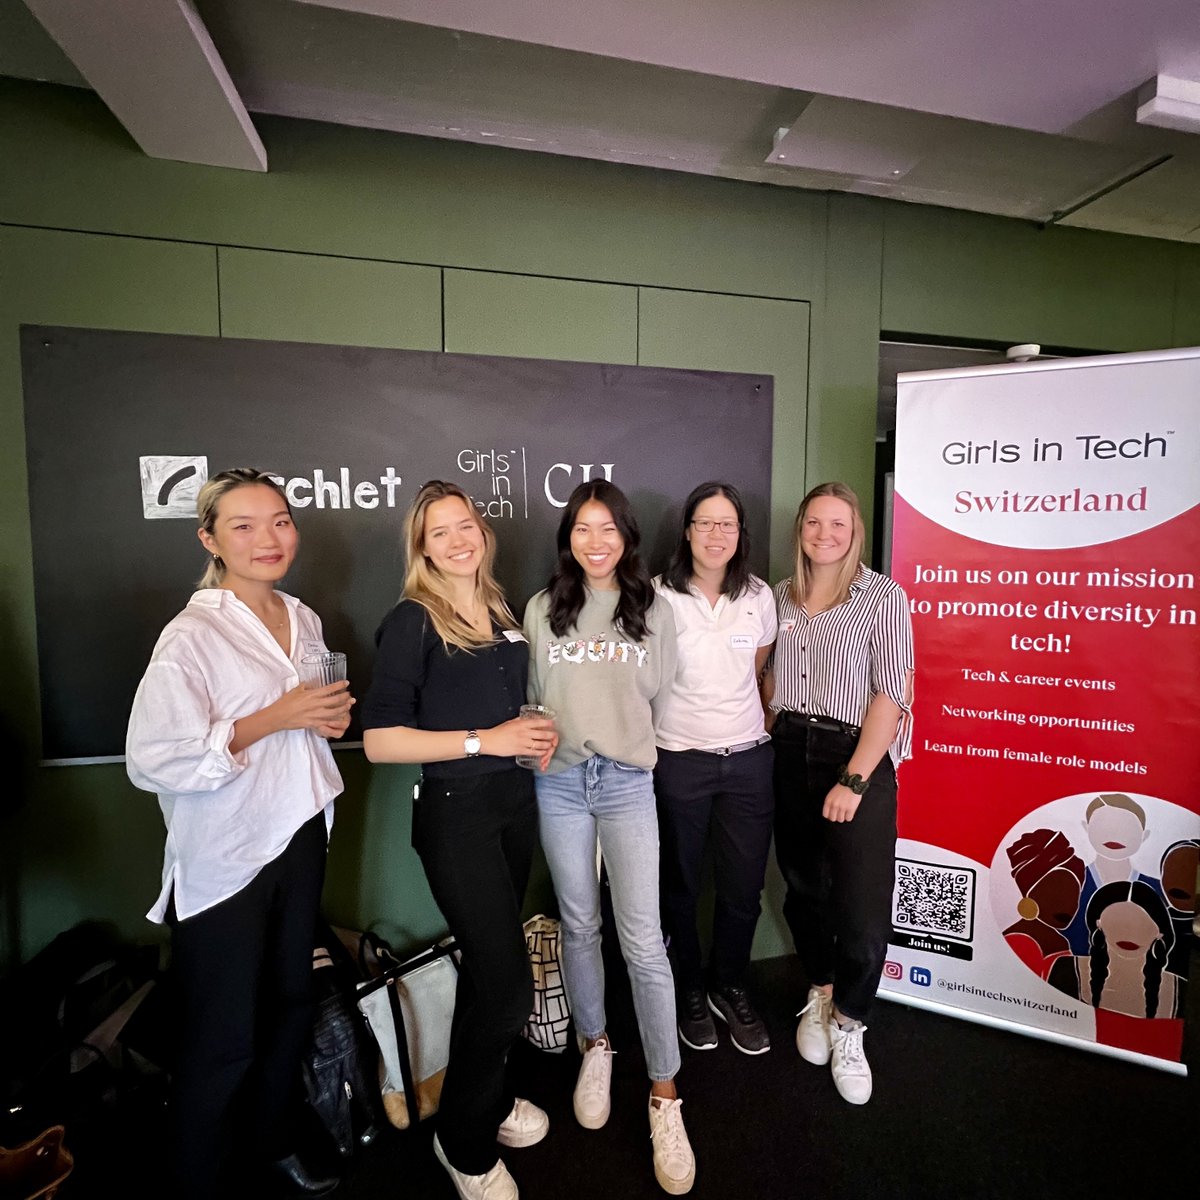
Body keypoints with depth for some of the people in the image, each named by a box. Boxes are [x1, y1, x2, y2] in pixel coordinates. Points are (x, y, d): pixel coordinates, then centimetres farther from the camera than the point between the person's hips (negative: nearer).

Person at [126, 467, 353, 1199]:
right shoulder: (192, 636, -16)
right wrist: (274, 719, -23)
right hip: (224, 858, -6)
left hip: (300, 837, 7)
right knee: (223, 1037, 8)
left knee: (291, 1003, 21)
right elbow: (152, 759, -22)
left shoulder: (304, 621, 4)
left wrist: (330, 717, -2)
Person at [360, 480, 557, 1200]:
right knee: (509, 984, -1)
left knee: (488, 964, 19)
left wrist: (537, 735, 3)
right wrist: (485, 740, -19)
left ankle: (487, 1096, 43)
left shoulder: (502, 613, 8)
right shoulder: (413, 622, -12)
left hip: (515, 801, 6)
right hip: (456, 810, -6)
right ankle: (465, 1142, 25)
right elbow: (380, 740, -18)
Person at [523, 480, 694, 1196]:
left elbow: (660, 697, 9)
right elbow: (531, 695, 11)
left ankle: (665, 1099, 15)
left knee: (644, 942, -2)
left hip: (628, 784, -1)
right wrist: (542, 743, 7)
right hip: (560, 782, 2)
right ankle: (596, 1049, 38)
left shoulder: (655, 612, 1)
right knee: (579, 925, 16)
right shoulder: (543, 610, 3)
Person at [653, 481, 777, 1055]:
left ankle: (730, 989, 38)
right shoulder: (659, 596, -9)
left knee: (743, 886, 12)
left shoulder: (759, 596, 2)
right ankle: (690, 991, 37)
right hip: (678, 762, -2)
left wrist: (740, 712, 11)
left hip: (748, 759, 3)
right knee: (679, 886, 13)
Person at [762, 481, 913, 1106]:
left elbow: (891, 694, -12)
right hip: (790, 756, 4)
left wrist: (853, 780, -16)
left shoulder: (883, 597, -7)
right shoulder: (782, 596, 7)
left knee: (861, 908, -1)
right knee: (803, 887, 15)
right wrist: (773, 730, 5)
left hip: (857, 758, -4)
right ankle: (820, 993, 41)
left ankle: (848, 1025, 26)